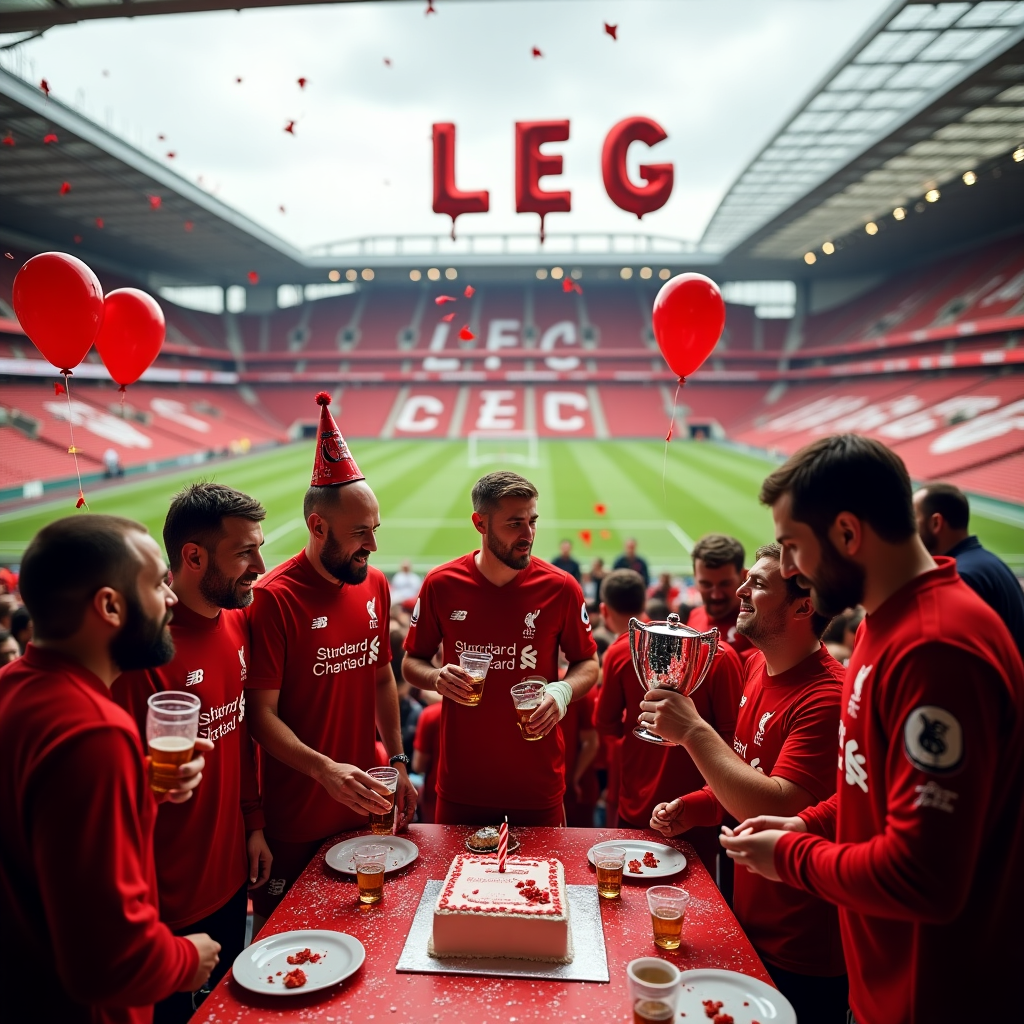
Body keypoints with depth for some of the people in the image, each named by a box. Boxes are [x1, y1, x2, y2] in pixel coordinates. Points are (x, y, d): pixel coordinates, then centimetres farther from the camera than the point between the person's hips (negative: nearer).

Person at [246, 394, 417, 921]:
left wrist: (398, 762, 8)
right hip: (295, 823, -5)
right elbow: (261, 714, -18)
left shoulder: (375, 585, 2)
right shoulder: (273, 598, -18)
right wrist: (325, 769, -30)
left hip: (363, 809, 6)